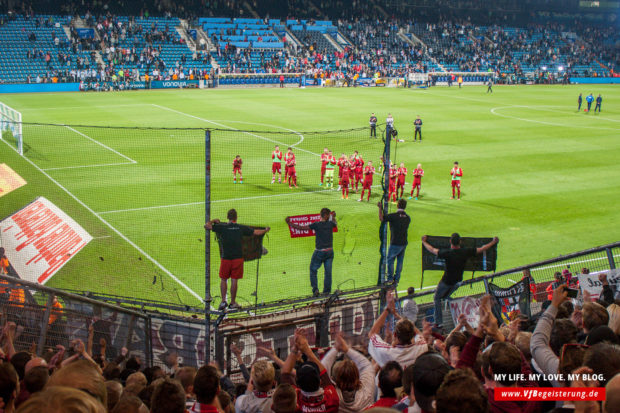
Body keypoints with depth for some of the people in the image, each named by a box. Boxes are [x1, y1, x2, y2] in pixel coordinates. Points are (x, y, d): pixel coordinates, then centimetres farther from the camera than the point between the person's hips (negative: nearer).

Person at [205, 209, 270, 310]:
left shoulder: (222, 227, -4)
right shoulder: (242, 228, -1)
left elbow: (206, 226, -3)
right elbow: (256, 232, 6)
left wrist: (214, 220, 16)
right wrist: (265, 230, 26)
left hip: (226, 258, -1)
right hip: (238, 258, 1)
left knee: (223, 279, 12)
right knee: (234, 280, 7)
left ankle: (223, 301, 3)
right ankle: (233, 302, 14)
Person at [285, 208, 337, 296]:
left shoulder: (316, 225, -11)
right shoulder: (330, 224, -1)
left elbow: (301, 228, -10)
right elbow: (335, 223, 26)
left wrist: (289, 223, 0)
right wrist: (333, 217, 47)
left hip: (319, 252, -3)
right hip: (329, 252, 3)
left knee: (313, 270, 10)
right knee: (328, 272, 10)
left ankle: (315, 288, -3)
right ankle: (326, 291, 13)